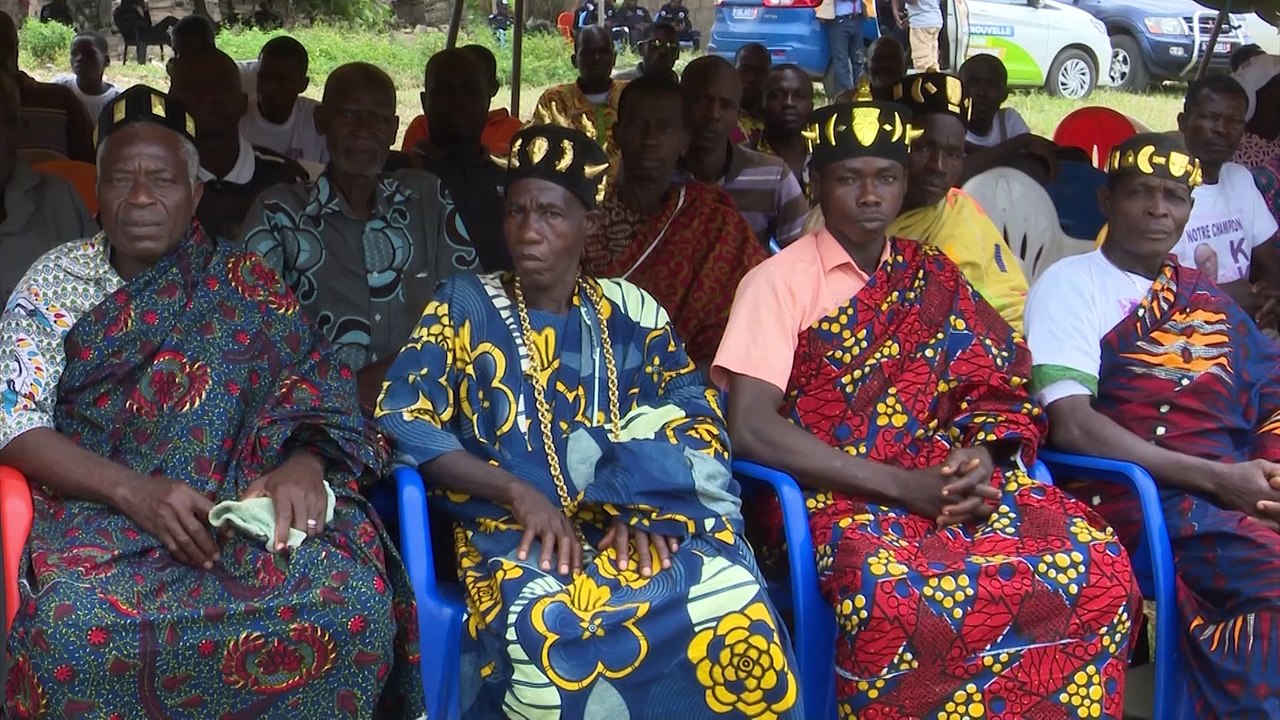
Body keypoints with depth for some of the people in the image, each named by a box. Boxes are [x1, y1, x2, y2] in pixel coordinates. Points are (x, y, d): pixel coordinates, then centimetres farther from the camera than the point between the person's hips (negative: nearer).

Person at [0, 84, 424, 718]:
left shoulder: (244, 285, 14)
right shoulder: (56, 280, 11)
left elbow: (314, 381, 4)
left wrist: (303, 463, -21)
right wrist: (134, 490, -16)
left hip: (248, 503, 1)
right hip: (102, 506, -1)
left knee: (352, 604, -31)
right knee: (74, 625, -37)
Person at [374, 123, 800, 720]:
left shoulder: (630, 312, 14)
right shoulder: (466, 306, 9)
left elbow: (695, 422, 8)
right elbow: (399, 420, -1)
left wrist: (641, 503, -13)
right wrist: (519, 492, -13)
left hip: (641, 521, 2)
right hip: (513, 530, -2)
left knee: (737, 613, -30)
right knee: (551, 631, -38)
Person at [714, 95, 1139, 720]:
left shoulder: (931, 277, 15)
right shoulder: (778, 281, 0)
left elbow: (995, 388, 12)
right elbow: (750, 428, -11)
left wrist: (979, 459, -12)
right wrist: (902, 484, -17)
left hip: (942, 480, 5)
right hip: (834, 496, -4)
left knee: (1098, 566, -21)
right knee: (900, 599, -37)